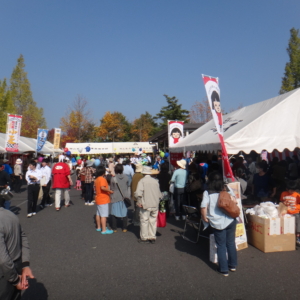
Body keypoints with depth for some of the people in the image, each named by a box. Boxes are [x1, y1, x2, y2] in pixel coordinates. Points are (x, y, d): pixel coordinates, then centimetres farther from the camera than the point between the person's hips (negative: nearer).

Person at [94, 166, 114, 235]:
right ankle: (104, 230, -3)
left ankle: (99, 227, 30)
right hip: (103, 200, -10)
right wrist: (110, 191, -23)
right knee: (104, 215, -5)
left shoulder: (96, 179, 10)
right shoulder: (102, 179, -19)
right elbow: (102, 187, -33)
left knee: (98, 214, 18)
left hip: (98, 199, 10)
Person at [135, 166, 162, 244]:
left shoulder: (142, 181, -8)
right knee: (153, 221, 13)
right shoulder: (155, 181, 4)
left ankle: (144, 238, 14)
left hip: (145, 205, -4)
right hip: (155, 205, 4)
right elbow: (160, 195, 5)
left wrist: (139, 202, -5)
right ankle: (152, 237, 20)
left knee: (144, 221, 7)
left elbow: (138, 193, -20)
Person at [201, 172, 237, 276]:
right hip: (230, 221, 3)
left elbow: (203, 208, -15)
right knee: (231, 243, 20)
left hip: (217, 223, -3)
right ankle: (233, 265, 35)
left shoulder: (207, 193, -7)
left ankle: (224, 269, 19)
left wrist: (205, 218, 0)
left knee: (221, 246, 11)